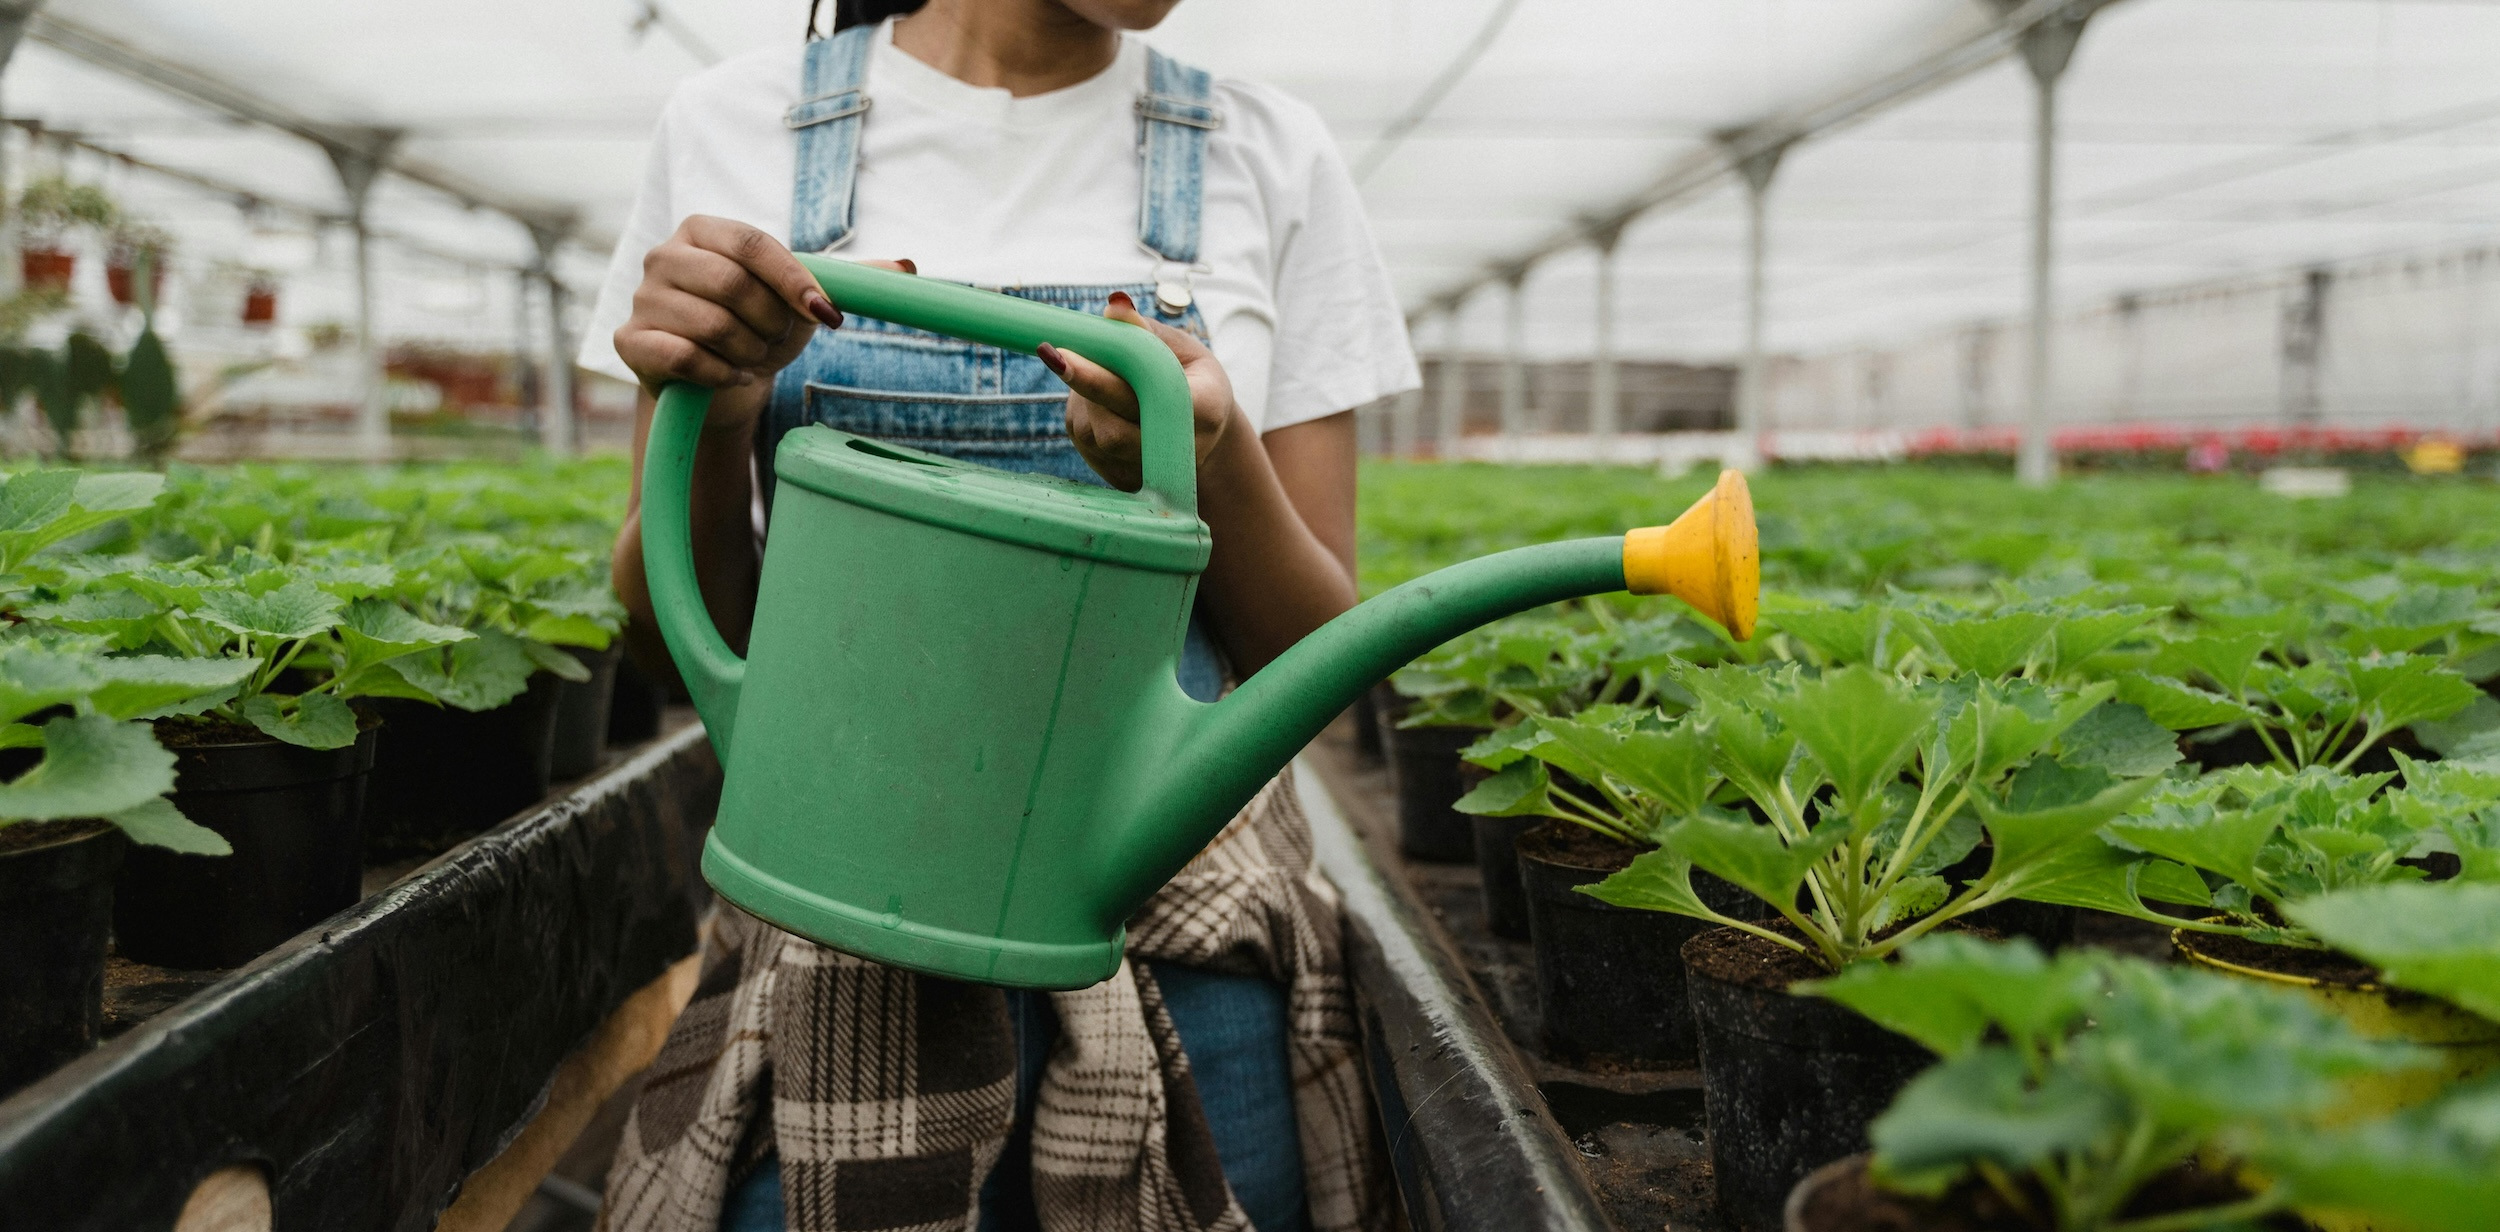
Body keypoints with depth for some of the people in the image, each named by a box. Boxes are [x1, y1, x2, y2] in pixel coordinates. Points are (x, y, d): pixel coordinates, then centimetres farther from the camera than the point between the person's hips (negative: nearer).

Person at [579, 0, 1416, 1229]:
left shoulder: (1269, 156, 0)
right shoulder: (737, 127, 0)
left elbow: (1318, 655, 1)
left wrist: (1217, 465, -20)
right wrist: (709, 420, -17)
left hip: (1187, 928, 1)